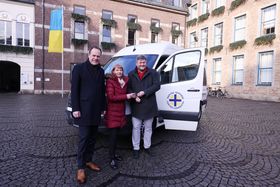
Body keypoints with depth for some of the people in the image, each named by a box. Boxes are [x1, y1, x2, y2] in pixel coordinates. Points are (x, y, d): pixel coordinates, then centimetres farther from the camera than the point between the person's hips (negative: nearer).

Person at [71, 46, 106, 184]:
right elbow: (74, 89, -7)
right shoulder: (79, 68, -2)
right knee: (83, 138, -1)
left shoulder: (101, 71, 12)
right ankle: (81, 167, 11)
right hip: (84, 110, -5)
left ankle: (88, 161, 28)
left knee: (92, 137, 12)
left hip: (96, 110, 5)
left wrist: (103, 107, 12)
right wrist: (75, 108, -12)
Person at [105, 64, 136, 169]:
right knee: (113, 135, -2)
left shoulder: (125, 81, 10)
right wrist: (126, 96, -17)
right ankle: (112, 159, 9)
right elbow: (111, 97, -18)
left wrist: (132, 95, 0)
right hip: (112, 112, -6)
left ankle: (113, 154, 29)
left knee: (116, 134, 14)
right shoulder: (110, 81, -9)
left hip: (121, 112, 6)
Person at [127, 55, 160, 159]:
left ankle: (147, 147, 30)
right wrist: (134, 96, -13)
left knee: (148, 127, 13)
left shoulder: (153, 73, 3)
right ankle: (136, 148, 20)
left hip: (149, 105, 0)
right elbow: (128, 88, 4)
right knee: (136, 128, 6)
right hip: (136, 106, 0)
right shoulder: (131, 74, 8)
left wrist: (144, 92, -17)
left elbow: (157, 85, -8)